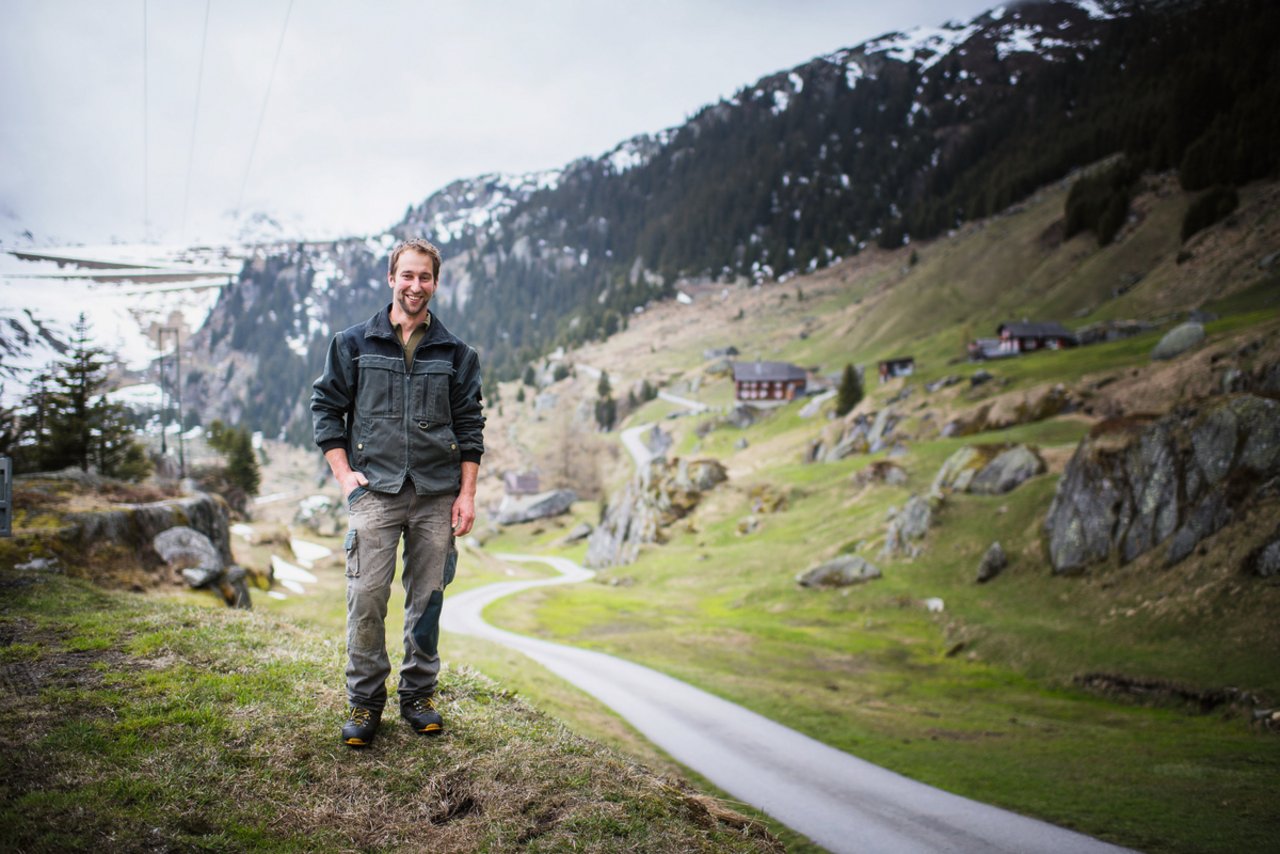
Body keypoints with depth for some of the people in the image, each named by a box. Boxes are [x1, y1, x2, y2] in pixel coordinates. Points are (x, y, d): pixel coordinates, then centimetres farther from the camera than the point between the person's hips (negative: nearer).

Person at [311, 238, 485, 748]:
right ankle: (364, 701, 10)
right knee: (366, 597, -5)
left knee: (427, 597, 6)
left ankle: (419, 694, 21)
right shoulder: (354, 344, 6)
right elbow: (326, 408, 8)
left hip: (437, 495, 2)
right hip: (375, 491, -1)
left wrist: (467, 493, 2)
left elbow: (469, 426, 9)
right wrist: (344, 474, -1)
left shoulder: (455, 354, 9)